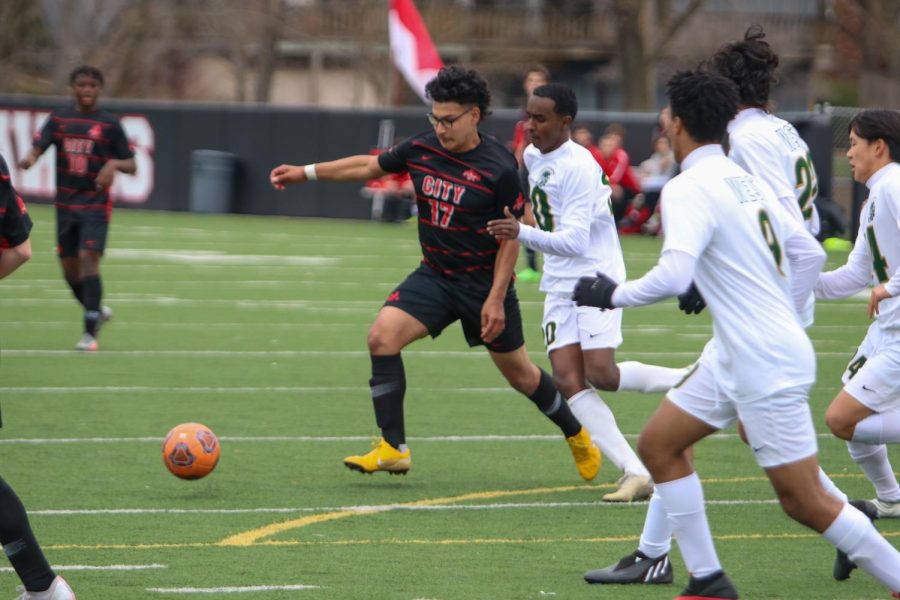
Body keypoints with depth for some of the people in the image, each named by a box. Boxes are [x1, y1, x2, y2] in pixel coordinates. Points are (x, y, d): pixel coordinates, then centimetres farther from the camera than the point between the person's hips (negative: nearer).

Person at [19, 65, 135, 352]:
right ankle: (98, 311, 34)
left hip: (96, 204, -4)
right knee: (69, 267, 7)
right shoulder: (59, 119, 5)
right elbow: (39, 145, -8)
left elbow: (131, 164, 2)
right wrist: (30, 158, -32)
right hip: (65, 205, 4)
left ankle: (90, 333, -14)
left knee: (88, 259, -17)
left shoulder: (109, 123, -1)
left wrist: (114, 164, -21)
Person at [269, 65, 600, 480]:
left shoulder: (499, 169, -18)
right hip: (434, 275, 5)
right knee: (382, 336, -17)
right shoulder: (421, 150, -4)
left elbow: (511, 236, -13)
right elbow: (370, 166, 11)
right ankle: (393, 449, -12)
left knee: (518, 372, 8)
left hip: (484, 284, -5)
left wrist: (496, 298, -16)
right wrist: (305, 172, 10)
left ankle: (576, 435, 36)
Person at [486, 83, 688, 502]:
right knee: (568, 380, -9)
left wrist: (523, 234, -39)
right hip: (559, 286, 8)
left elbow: (574, 241, -27)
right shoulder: (533, 157, 8)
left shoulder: (579, 168, -19)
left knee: (601, 374, -19)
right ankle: (635, 473, -13)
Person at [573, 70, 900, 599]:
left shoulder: (689, 188, -15)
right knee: (658, 445, 13)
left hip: (766, 364, -9)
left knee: (805, 502, -3)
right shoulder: (745, 179, 11)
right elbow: (810, 255, 17)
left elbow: (673, 275, -28)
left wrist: (614, 294, -12)